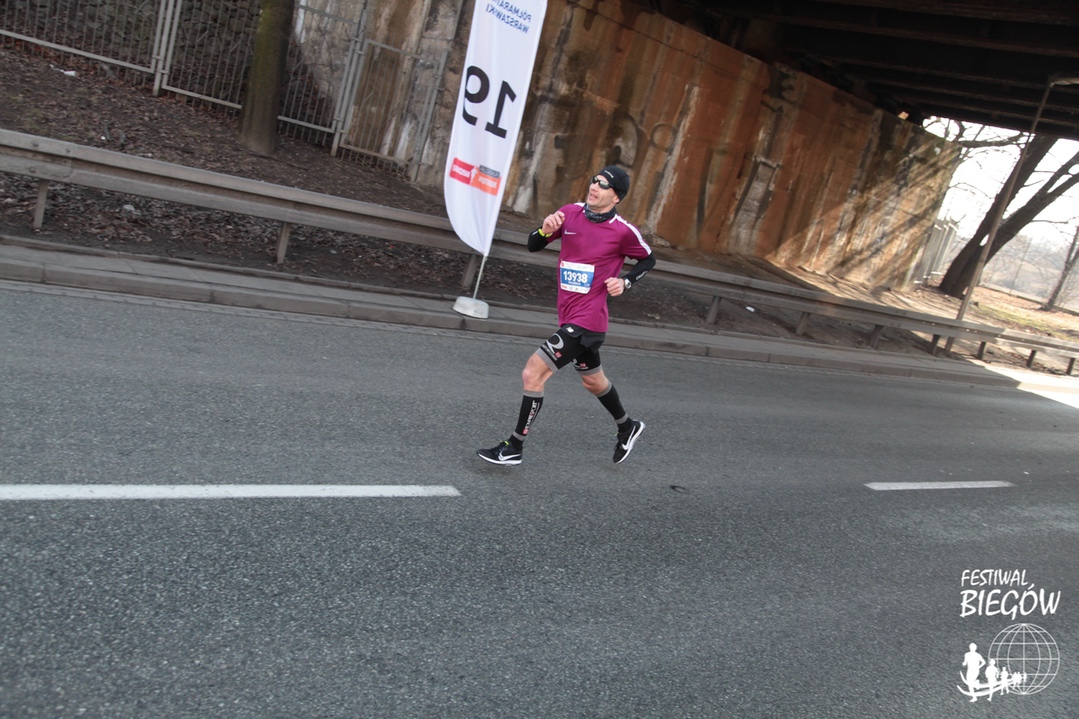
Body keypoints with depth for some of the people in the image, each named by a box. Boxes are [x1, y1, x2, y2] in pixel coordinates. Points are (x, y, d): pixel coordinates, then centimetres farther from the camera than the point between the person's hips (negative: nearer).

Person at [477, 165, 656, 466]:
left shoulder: (624, 231, -11)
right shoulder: (571, 213, 2)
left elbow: (648, 259, 7)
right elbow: (533, 246, 5)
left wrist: (625, 282, -8)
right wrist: (546, 229, -16)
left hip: (586, 322, -7)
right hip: (570, 317, 7)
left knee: (532, 373, -12)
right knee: (593, 381, 25)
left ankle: (514, 448, 0)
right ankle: (628, 427, 50)